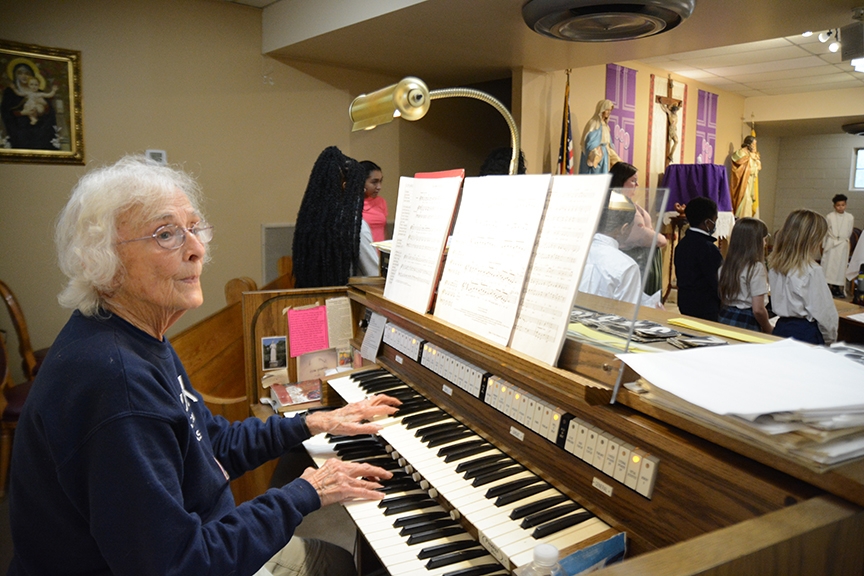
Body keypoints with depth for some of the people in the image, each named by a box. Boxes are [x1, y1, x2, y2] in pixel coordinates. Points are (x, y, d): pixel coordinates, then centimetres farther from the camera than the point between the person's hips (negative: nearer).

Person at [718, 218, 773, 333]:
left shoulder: (725, 265, 5)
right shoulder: (756, 268, -13)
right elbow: (758, 310, -15)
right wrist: (768, 330, -1)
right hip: (746, 324, -7)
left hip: (724, 320, 7)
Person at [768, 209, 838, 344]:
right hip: (805, 332, -7)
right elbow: (824, 311, -11)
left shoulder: (775, 264, 2)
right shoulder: (812, 270, -17)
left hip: (780, 328, 7)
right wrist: (830, 338, 4)